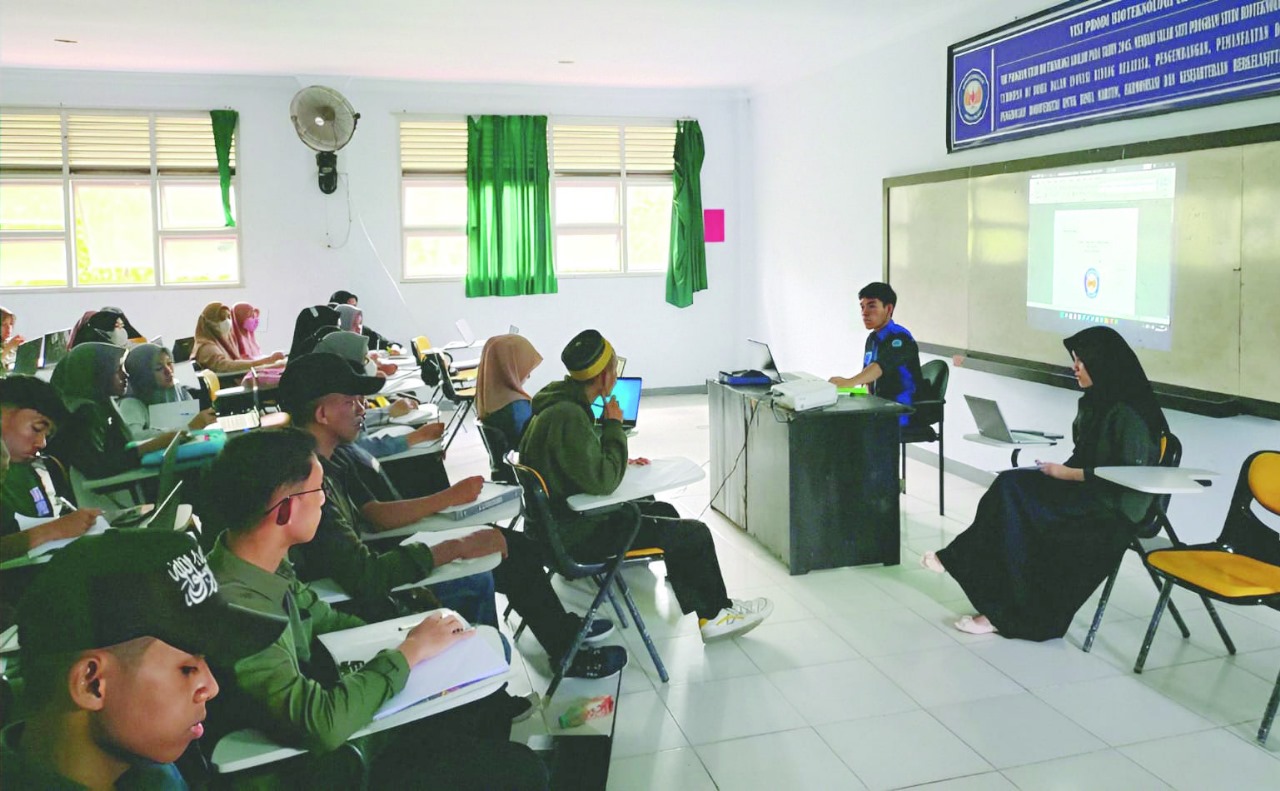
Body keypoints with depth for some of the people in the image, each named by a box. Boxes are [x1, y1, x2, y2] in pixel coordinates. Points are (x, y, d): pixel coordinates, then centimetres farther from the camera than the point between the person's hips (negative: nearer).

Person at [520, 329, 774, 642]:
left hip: (566, 516, 10)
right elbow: (602, 481, -27)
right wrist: (613, 426, -16)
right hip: (575, 535, -10)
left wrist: (618, 461, 7)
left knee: (664, 512, 21)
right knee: (696, 534, -1)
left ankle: (708, 611, 29)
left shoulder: (560, 402, 4)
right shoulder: (567, 416, -28)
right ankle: (716, 611, 25)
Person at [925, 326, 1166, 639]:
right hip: (1085, 490, 9)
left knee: (1013, 496, -22)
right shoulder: (1097, 401, 11)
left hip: (1115, 509, -9)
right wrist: (1061, 470, 0)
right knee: (1009, 484, -15)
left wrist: (1068, 474, -16)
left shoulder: (1128, 412, -17)